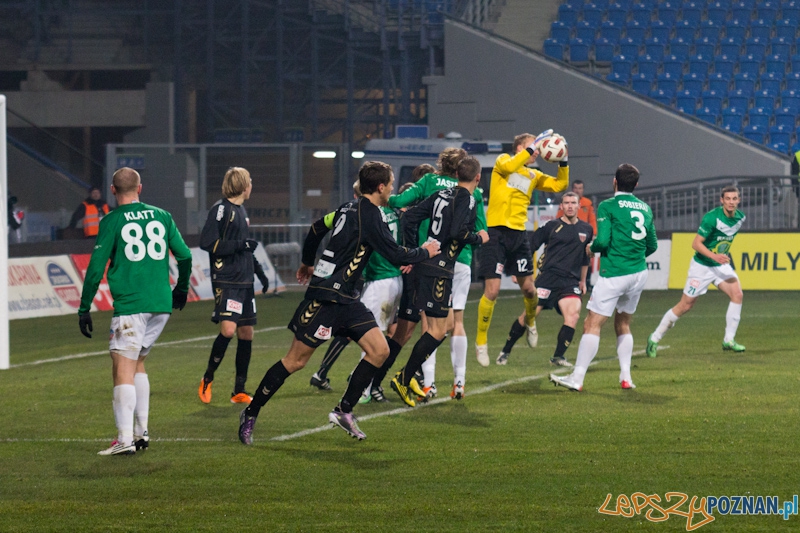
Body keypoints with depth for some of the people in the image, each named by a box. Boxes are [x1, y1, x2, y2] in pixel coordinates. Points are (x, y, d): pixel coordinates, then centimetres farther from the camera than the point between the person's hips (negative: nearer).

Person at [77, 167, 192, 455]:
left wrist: (84, 309, 3)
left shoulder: (112, 221, -2)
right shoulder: (162, 216, 11)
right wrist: (181, 288, 31)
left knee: (123, 368, -7)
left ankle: (125, 439, -16)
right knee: (137, 364, 19)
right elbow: (185, 255, 13)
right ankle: (141, 431, 16)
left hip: (130, 305, -5)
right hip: (161, 304, 5)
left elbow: (96, 267, -3)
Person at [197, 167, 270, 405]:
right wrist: (240, 245, -18)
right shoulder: (221, 209, -8)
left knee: (246, 333, 5)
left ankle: (239, 391, 11)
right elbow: (206, 242, -16)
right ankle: (207, 380, -1)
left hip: (244, 282, 8)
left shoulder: (241, 210, 17)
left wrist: (258, 269, 26)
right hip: (226, 281, -8)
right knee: (228, 329, -19)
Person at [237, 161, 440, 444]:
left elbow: (317, 229, 23)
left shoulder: (349, 208, 11)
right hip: (326, 296, -9)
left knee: (379, 350, 0)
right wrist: (425, 252, 3)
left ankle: (344, 411, 7)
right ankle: (250, 413, 7)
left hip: (347, 299, 9)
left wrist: (308, 263, 38)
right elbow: (396, 255, -16)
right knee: (296, 360, -4)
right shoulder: (369, 216, -16)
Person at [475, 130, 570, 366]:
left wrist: (563, 163, 3)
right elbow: (507, 166, -23)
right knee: (492, 290, -8)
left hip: (519, 235, 5)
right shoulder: (503, 162, 0)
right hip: (496, 233, -5)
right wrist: (532, 147, -21)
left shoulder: (533, 175, 16)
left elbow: (559, 185, 16)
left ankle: (530, 320, 40)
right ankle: (481, 341, 7)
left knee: (528, 287, 6)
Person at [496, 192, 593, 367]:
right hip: (548, 277, -3)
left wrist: (583, 280, 27)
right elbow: (531, 247, 6)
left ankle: (558, 356, -9)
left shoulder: (586, 229, 11)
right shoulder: (552, 226, 1)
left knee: (573, 314, -19)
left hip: (571, 280, 3)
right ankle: (506, 351, 14)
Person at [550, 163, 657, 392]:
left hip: (614, 274, -6)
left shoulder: (608, 206, -8)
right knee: (623, 325, 19)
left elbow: (603, 240, -17)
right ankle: (626, 377, 12)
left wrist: (591, 248, 4)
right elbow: (652, 245, 16)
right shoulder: (645, 208, 10)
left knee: (592, 324, -5)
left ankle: (577, 378, -9)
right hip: (639, 274, 6)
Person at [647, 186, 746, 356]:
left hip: (721, 264, 5)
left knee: (737, 294, -17)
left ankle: (729, 340, -9)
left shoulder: (740, 217, -3)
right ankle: (655, 339, 15)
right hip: (702, 265, -5)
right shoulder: (711, 217, -24)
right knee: (685, 305, -1)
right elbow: (696, 243, -23)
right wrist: (714, 256, -34)